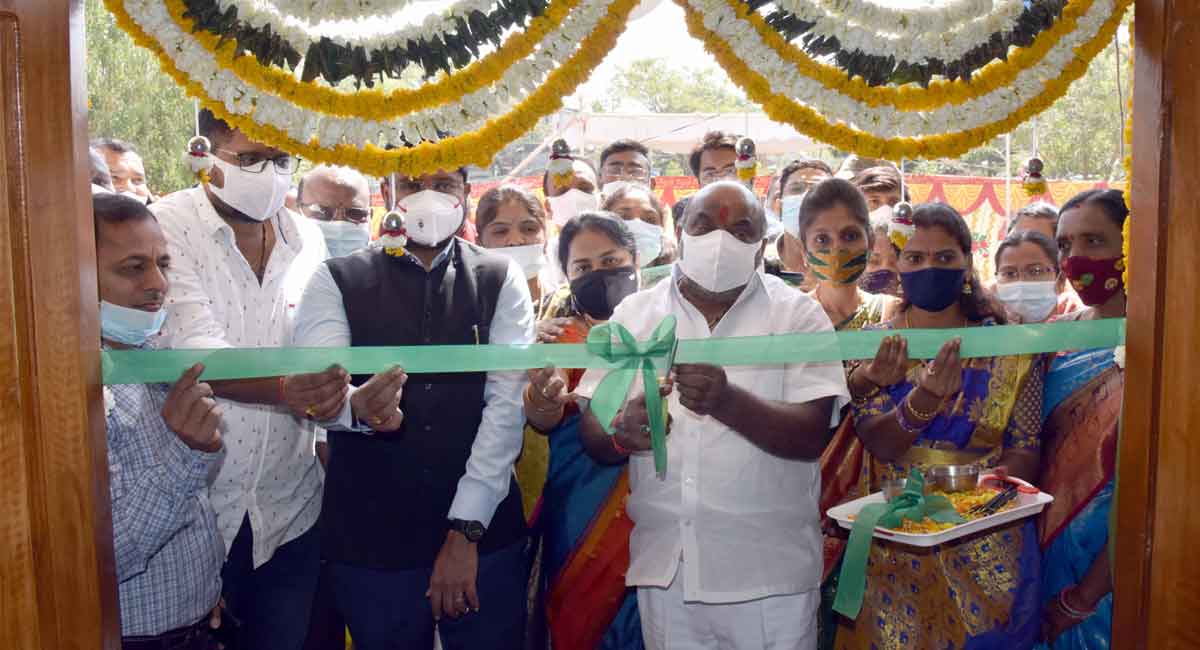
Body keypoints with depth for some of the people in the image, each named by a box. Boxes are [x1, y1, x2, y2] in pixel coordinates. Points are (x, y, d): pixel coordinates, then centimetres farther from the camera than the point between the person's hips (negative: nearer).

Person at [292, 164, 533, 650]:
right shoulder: (336, 280, 2)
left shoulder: (500, 279, 3)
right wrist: (357, 407, -36)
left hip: (483, 533, 0)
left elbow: (508, 399, -6)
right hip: (369, 539, 0)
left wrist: (466, 529, -13)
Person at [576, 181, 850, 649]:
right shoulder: (634, 314, 2)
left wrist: (727, 401, -31)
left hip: (768, 570, -2)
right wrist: (622, 433, -21)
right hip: (664, 564, 2)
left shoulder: (798, 314, -5)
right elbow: (593, 432, 2)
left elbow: (812, 435, -14)